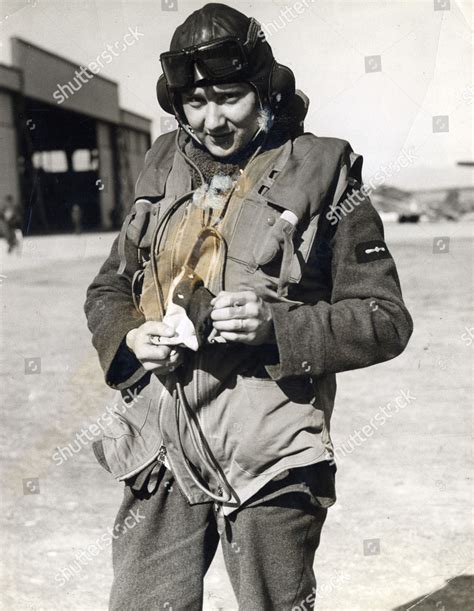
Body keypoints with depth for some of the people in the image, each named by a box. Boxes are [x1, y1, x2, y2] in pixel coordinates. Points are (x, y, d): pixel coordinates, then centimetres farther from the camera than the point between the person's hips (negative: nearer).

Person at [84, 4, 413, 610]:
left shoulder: (321, 177, -3)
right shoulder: (164, 172, 10)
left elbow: (386, 320, -4)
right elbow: (108, 289, 19)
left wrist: (278, 326, -20)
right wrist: (130, 337, -3)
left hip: (268, 458, -4)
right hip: (162, 451, 4)